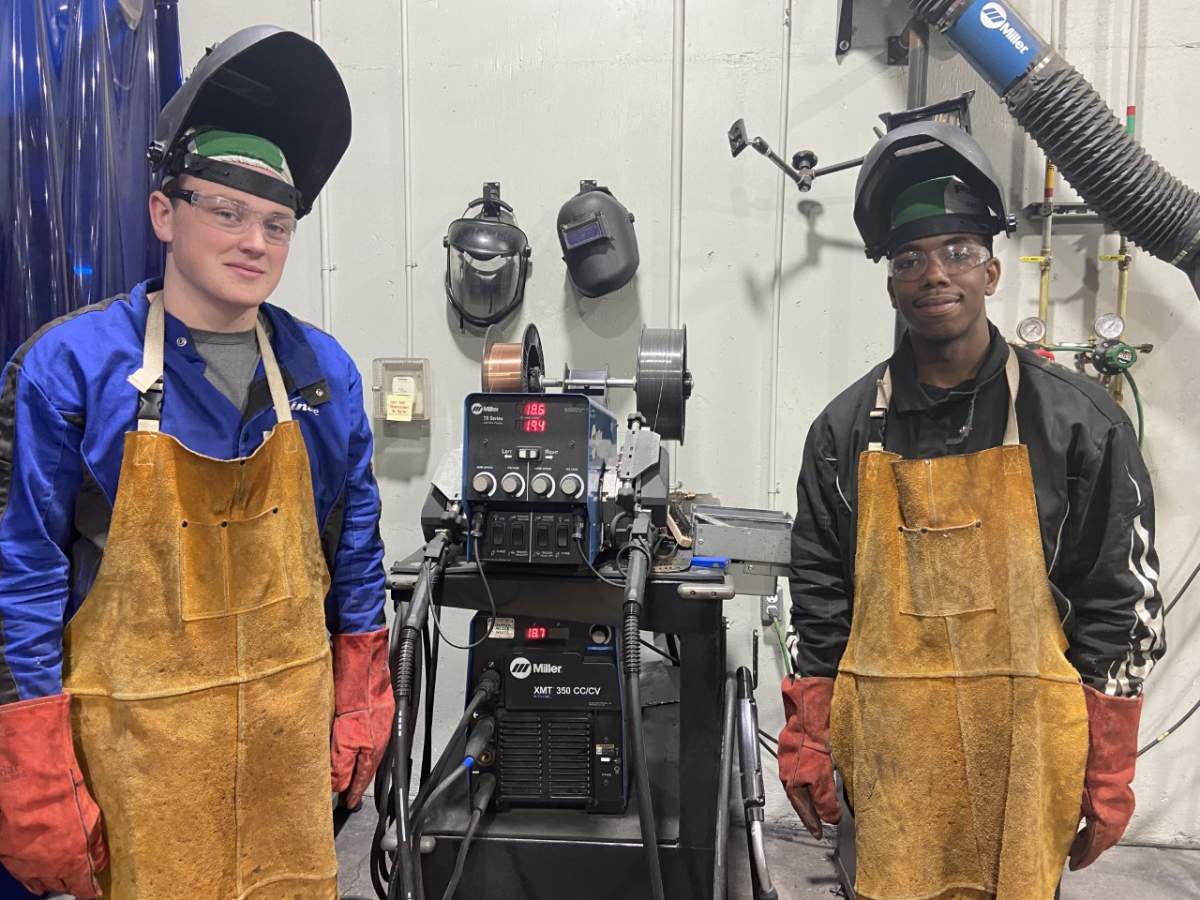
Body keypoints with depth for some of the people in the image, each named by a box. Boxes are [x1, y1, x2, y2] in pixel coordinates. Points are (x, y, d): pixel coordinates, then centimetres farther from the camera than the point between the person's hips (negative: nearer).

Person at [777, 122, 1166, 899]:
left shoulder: (1078, 421, -4)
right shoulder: (848, 428, 1)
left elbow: (1120, 601, -1)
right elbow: (820, 596, 6)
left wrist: (1109, 769, -1)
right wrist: (806, 738, 6)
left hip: (1025, 752, -1)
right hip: (888, 753, 2)